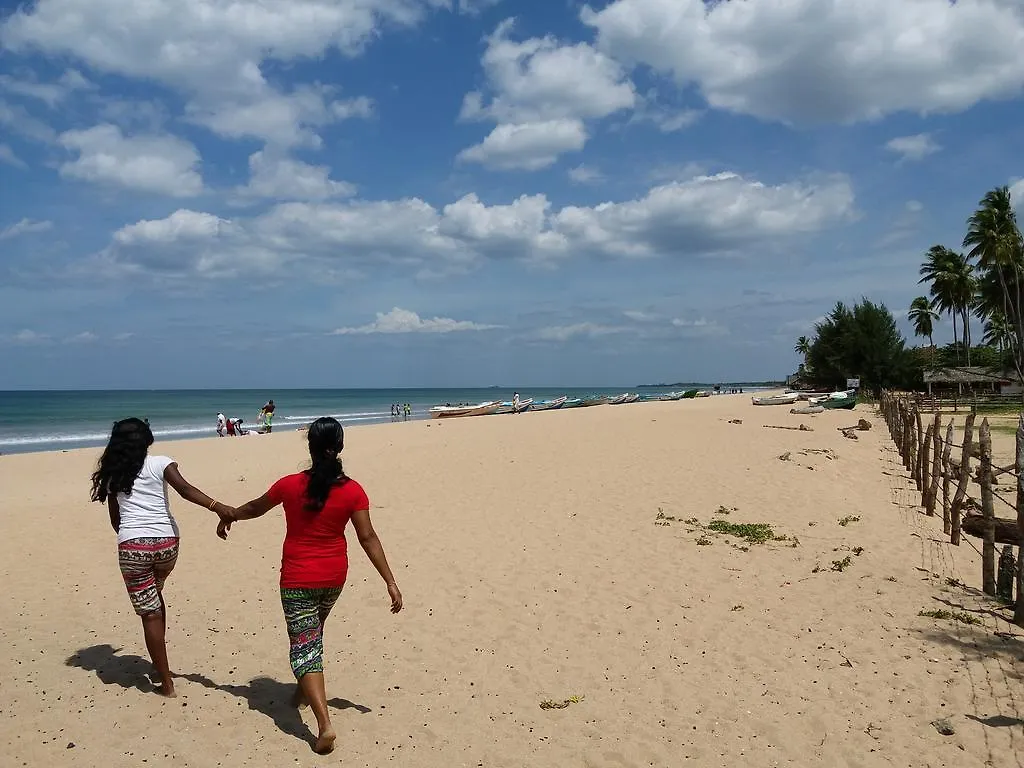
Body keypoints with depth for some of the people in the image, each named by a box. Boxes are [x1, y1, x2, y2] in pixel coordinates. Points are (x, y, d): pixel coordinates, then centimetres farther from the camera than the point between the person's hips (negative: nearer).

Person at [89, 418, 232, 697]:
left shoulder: (112, 474, 12)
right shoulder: (160, 464, 3)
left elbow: (115, 519, 17)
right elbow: (185, 489, -15)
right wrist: (219, 507, -25)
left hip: (132, 546, -1)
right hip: (166, 542, 1)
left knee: (150, 613, 4)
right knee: (155, 595, 29)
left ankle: (166, 683, 7)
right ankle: (160, 662, 31)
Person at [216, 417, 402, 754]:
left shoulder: (290, 485, -12)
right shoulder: (352, 490, -13)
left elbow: (256, 507, 6)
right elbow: (368, 537, -13)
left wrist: (228, 516, 27)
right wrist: (390, 582, -8)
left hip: (298, 580, -3)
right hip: (333, 578, 3)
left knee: (304, 646, 0)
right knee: (312, 635, 28)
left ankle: (325, 724, -12)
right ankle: (304, 691, 45)